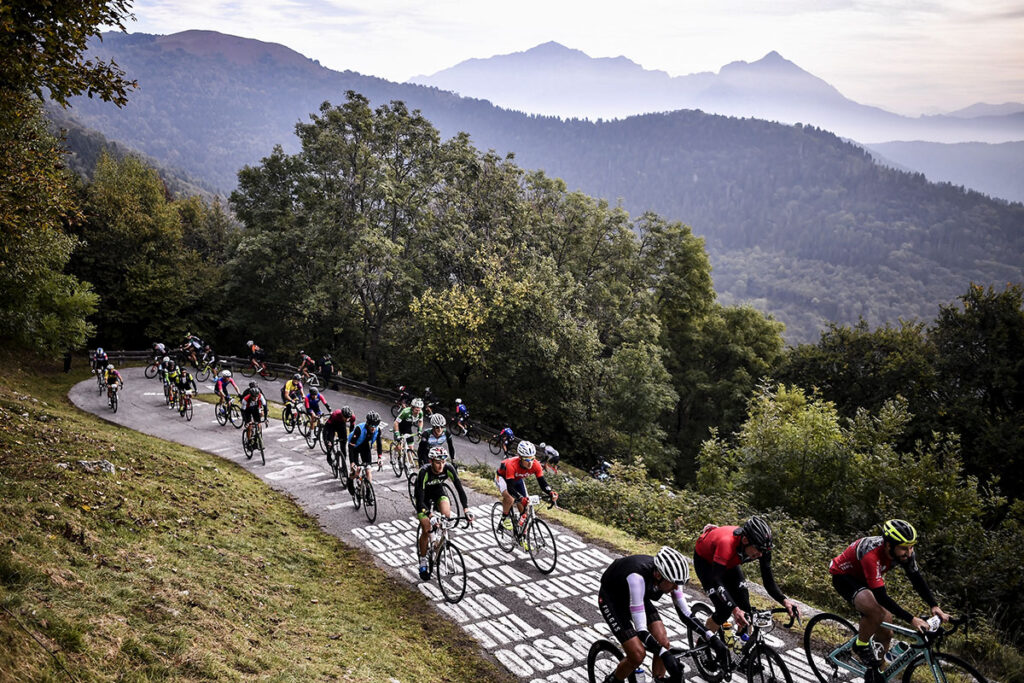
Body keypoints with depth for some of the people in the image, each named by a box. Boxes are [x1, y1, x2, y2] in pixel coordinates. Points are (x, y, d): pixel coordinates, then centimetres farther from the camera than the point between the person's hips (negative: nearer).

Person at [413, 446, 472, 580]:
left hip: (438, 490, 3)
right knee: (426, 530, -11)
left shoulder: (448, 468, -28)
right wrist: (429, 515, -49)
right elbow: (420, 498, -37)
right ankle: (423, 561, 8)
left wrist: (466, 510, -35)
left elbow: (459, 487, -26)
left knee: (446, 514, -26)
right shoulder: (424, 472, -36)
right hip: (424, 494, -3)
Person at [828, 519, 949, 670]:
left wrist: (934, 606, -22)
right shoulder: (872, 554, -41)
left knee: (885, 634, 2)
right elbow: (882, 597, -39)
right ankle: (861, 646, -7)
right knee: (876, 612, -34)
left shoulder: (904, 552, -21)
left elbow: (917, 578, -9)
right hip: (843, 575, -7)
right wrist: (911, 619, -41)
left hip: (864, 578, 7)